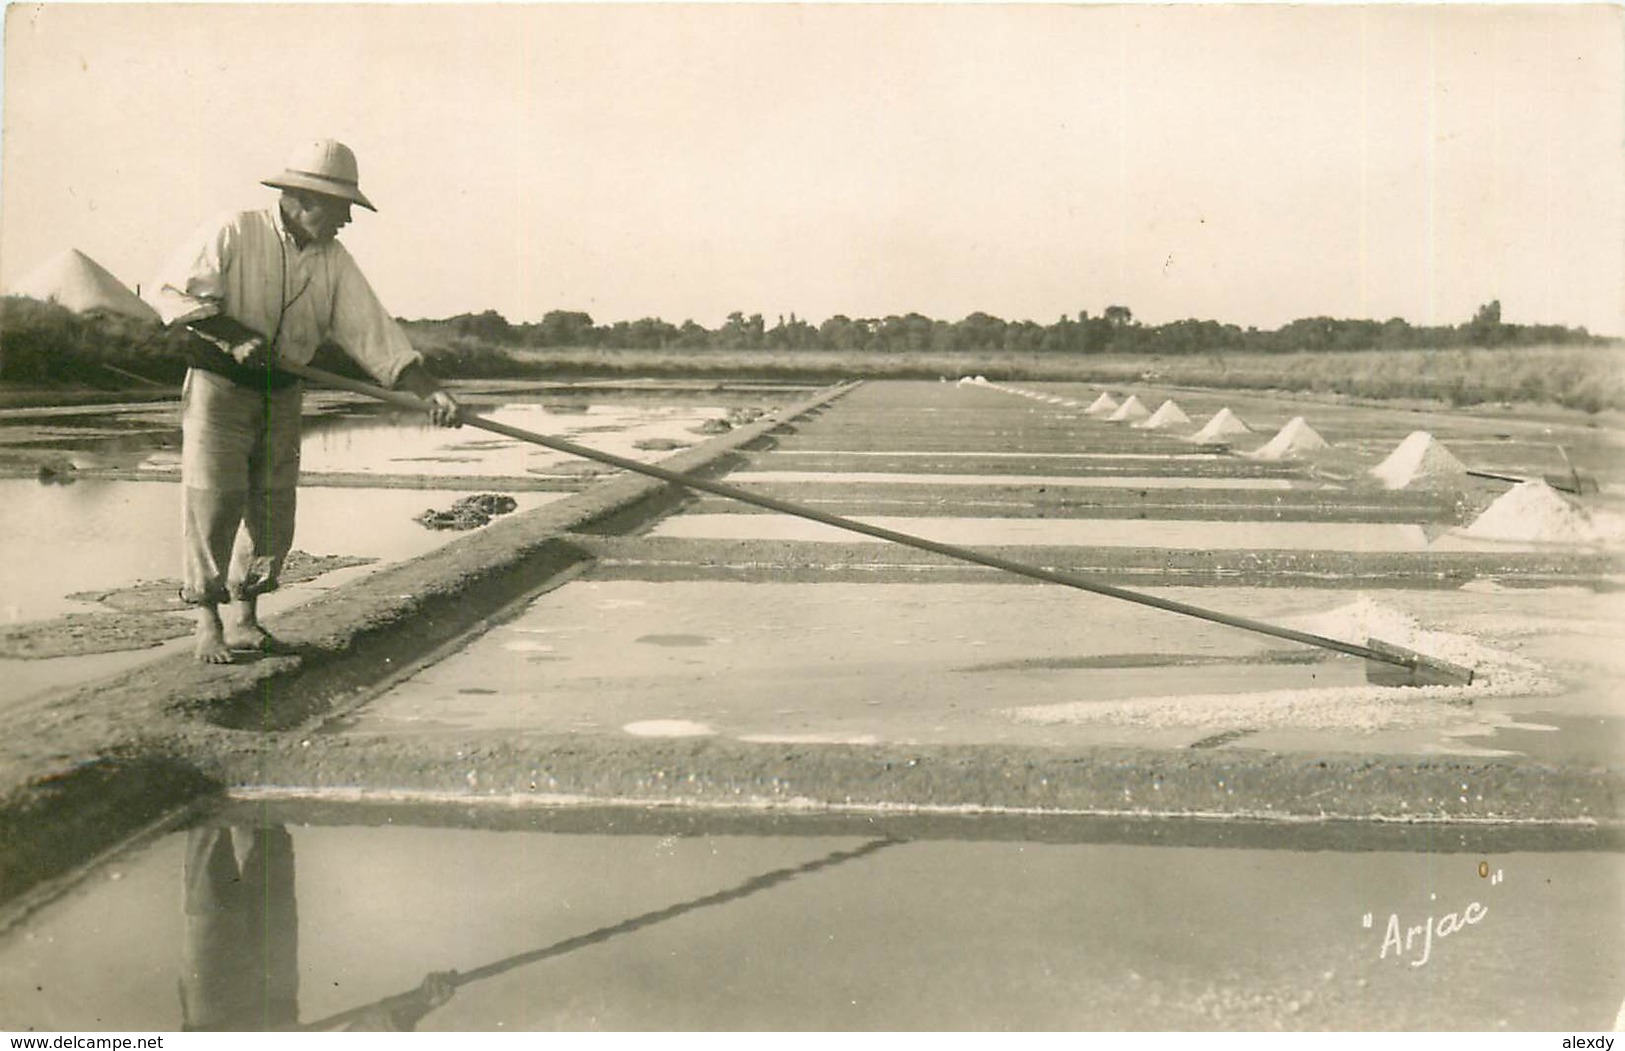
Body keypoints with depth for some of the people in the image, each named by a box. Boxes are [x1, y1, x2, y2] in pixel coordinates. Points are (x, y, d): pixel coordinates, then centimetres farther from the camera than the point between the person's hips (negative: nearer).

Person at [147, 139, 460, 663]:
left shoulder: (334, 262, 4)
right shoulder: (233, 233, -10)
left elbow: (373, 331, -2)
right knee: (213, 505, -6)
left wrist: (430, 389, -12)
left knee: (272, 511, 5)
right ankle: (207, 625, 5)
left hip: (281, 396, 5)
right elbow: (166, 292, -14)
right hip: (218, 384, -5)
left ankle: (243, 620, 19)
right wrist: (234, 335, -23)